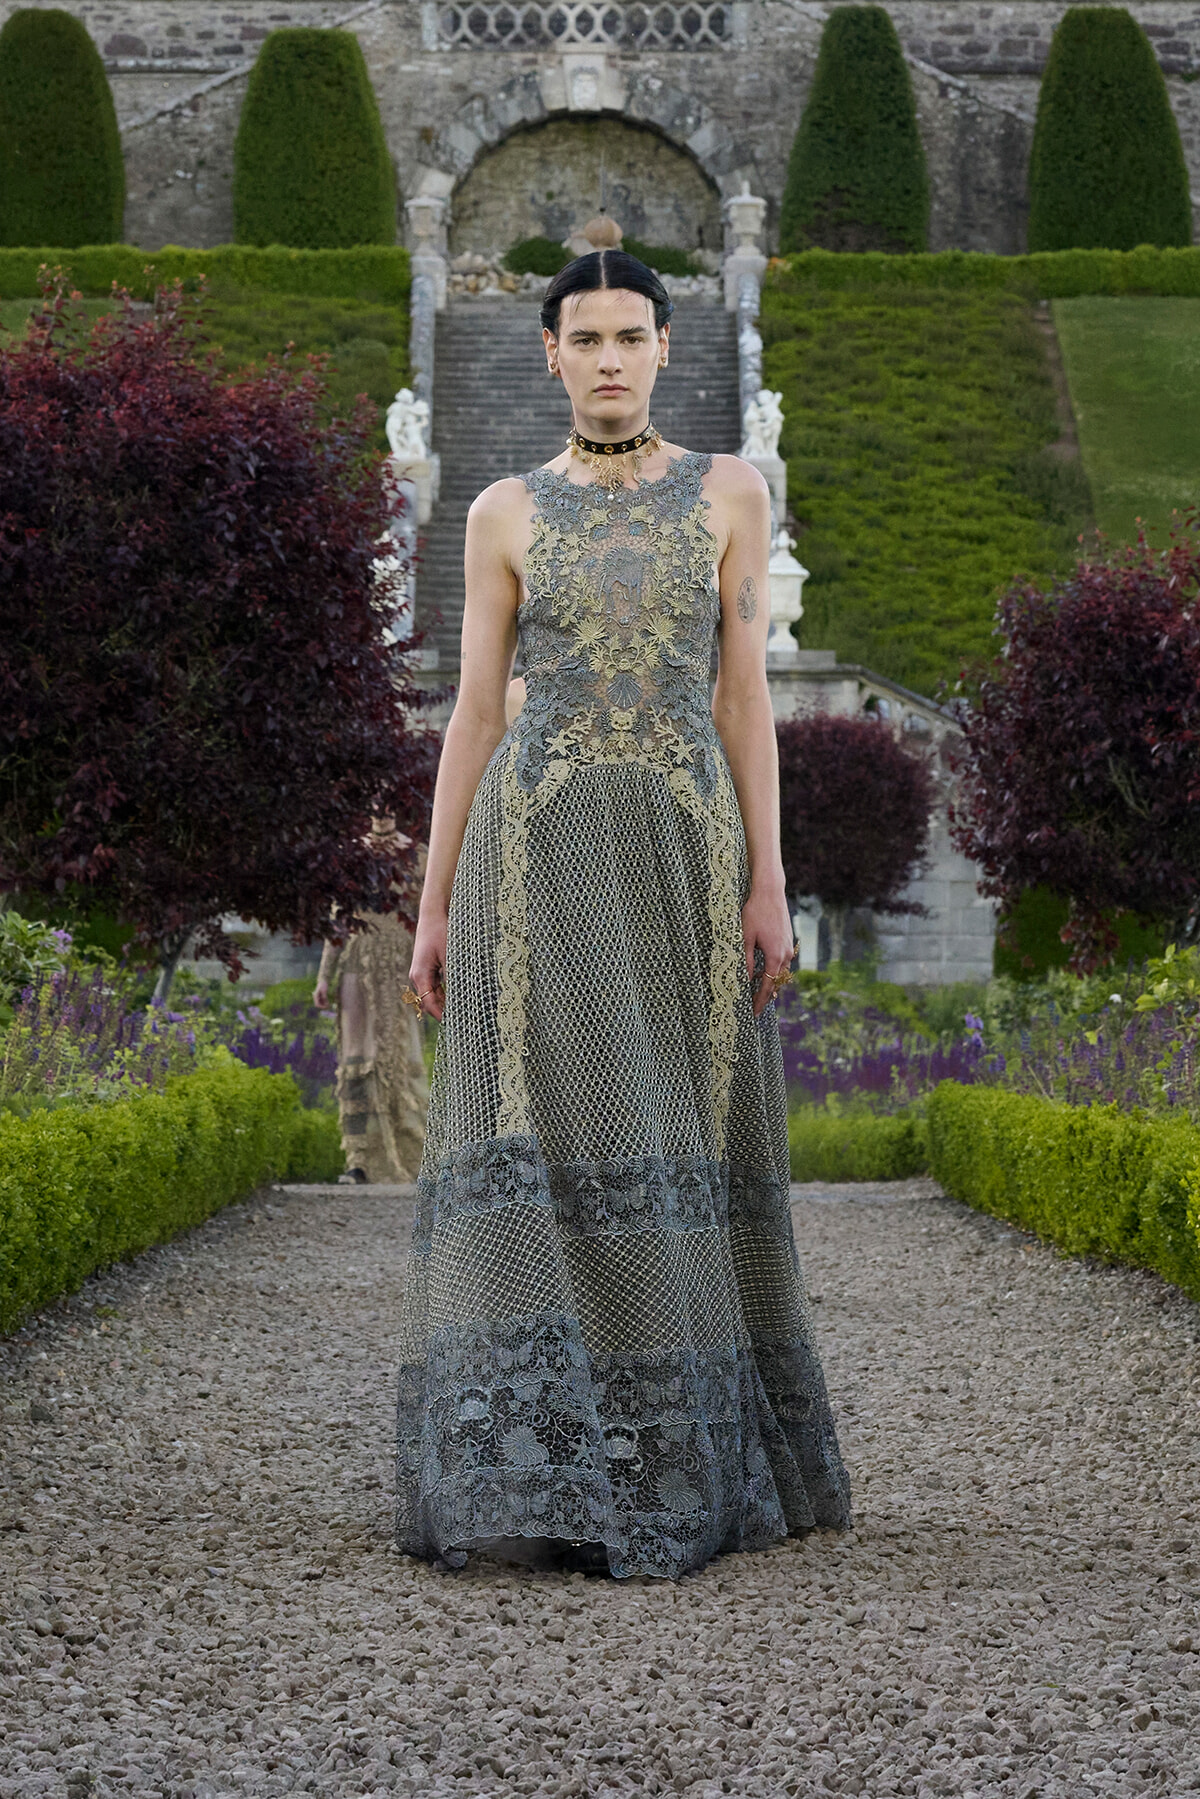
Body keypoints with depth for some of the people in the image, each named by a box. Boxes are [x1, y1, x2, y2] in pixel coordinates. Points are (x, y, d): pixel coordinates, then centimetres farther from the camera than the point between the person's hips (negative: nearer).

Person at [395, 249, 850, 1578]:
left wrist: (767, 885, -2)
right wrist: (433, 903, 1)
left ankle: (680, 1464, 12)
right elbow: (473, 713, 7)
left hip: (684, 856, 1)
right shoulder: (505, 514, 8)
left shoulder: (730, 493, 8)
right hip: (540, 851, -1)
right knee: (554, 1132, -10)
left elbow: (744, 694, 5)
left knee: (670, 1144, 2)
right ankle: (555, 1472, -8)